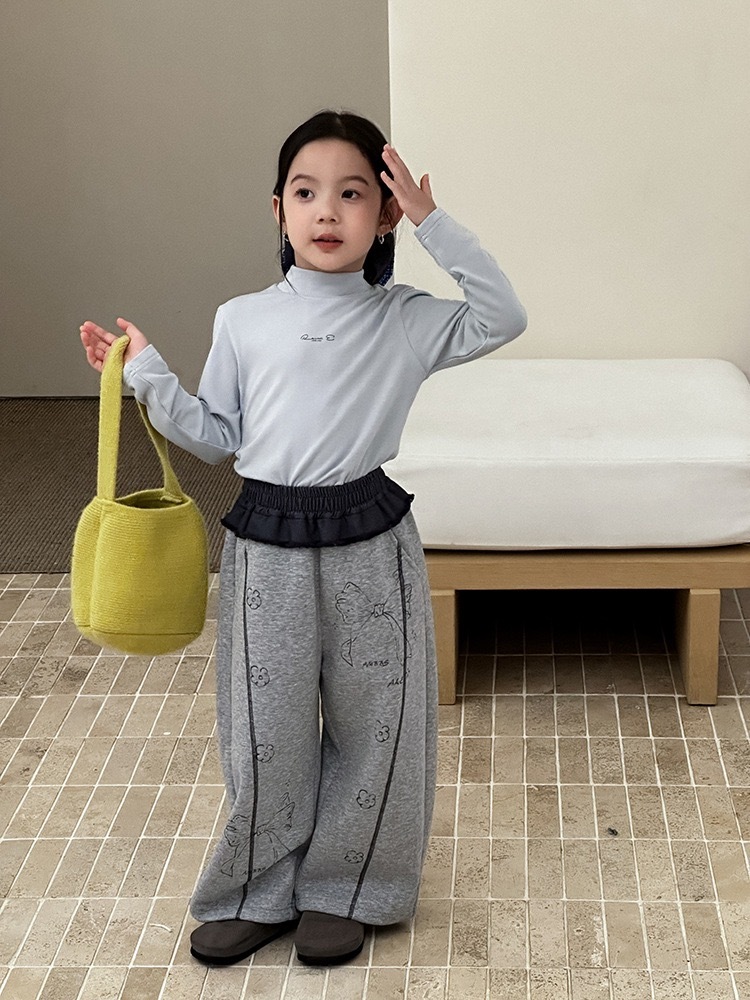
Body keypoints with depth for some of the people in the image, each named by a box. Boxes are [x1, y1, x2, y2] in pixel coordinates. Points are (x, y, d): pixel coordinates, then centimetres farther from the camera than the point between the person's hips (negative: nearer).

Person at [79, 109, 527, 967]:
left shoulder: (404, 319, 1)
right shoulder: (242, 321, 3)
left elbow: (502, 318, -9)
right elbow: (219, 436, 9)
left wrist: (433, 222, -12)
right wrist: (146, 374, 0)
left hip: (369, 542, 0)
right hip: (266, 543, 1)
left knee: (372, 726, 9)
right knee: (265, 733, 8)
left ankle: (341, 891, 28)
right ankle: (258, 892, 28)